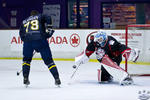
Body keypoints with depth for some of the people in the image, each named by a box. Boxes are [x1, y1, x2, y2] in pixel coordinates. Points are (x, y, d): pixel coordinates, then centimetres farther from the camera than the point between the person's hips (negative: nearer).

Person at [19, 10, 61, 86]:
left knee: (26, 59, 25)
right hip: (40, 39, -2)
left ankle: (25, 78, 18)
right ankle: (57, 79, 3)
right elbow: (47, 19, -1)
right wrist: (49, 29, 6)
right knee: (48, 60, 7)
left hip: (28, 41, 2)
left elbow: (22, 35, 25)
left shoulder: (24, 22, 29)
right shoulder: (40, 17, 22)